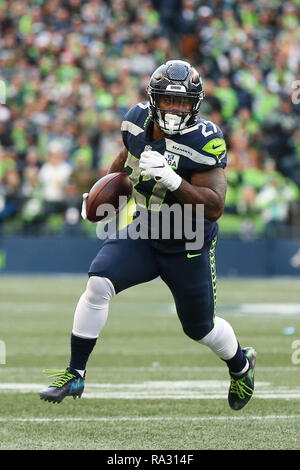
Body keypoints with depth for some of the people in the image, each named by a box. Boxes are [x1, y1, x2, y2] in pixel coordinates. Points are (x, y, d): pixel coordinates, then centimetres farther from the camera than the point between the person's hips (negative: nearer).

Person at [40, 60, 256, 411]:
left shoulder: (205, 142, -24)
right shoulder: (139, 120, -8)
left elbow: (213, 207, -29)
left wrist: (171, 179, -39)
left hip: (187, 248, -3)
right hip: (142, 235, 3)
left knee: (199, 328, 12)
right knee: (98, 284, -20)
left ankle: (241, 364, 46)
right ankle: (75, 374, -9)